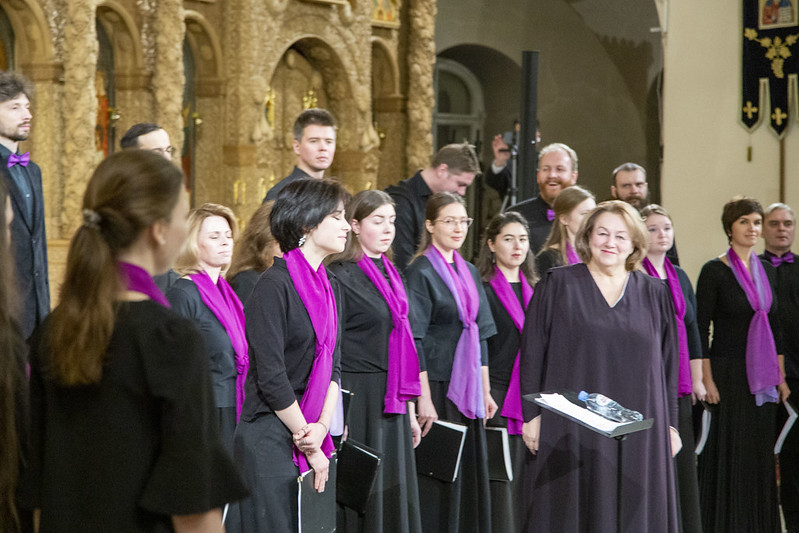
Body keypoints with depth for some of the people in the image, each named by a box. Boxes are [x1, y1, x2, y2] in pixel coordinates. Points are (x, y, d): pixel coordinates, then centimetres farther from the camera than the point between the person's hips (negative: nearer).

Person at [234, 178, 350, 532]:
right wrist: (310, 445, -10)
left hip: (312, 437, 8)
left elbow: (333, 366, 12)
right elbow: (271, 377, -16)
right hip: (270, 439, -8)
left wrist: (323, 426, -4)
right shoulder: (274, 286, -12)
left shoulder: (324, 285, 12)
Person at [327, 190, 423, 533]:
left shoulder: (390, 276, 15)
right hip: (358, 399, -7)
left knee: (395, 496, 9)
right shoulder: (341, 276, -9)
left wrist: (410, 410, 17)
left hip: (392, 402, 7)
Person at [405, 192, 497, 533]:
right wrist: (424, 398, -19)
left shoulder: (469, 272, 14)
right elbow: (414, 341, -13)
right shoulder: (421, 272, -8)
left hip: (466, 389, 7)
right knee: (437, 478, -4)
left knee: (469, 476, 9)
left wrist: (485, 391, 12)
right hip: (436, 386, -7)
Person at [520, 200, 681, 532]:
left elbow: (668, 363, 10)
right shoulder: (557, 286, 2)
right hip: (571, 429, -2)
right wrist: (532, 415, -5)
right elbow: (532, 353, 1)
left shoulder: (654, 294, 9)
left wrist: (670, 424, 6)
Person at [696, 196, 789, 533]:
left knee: (760, 452, 8)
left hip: (761, 376, 6)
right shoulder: (714, 271, -7)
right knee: (727, 453, -2)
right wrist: (707, 379, -14)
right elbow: (701, 328, -9)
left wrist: (780, 376, 11)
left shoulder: (766, 270, 11)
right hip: (727, 372, -6)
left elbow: (774, 326, 15)